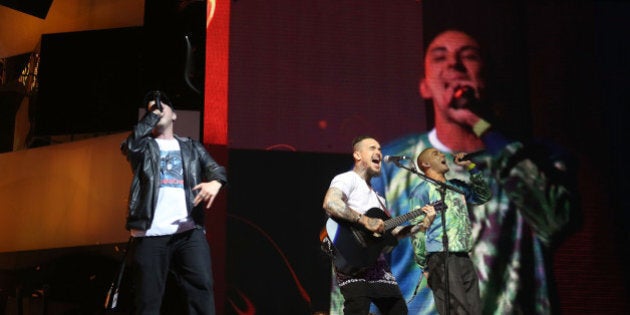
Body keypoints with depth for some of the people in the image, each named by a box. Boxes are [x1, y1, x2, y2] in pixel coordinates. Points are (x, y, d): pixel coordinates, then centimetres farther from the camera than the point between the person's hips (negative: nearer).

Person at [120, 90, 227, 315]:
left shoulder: (192, 147, 24)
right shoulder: (143, 146, 19)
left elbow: (215, 168, 8)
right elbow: (130, 145, -5)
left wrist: (215, 182, -16)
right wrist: (152, 115, 3)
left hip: (189, 231, 1)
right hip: (150, 233, -1)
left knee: (201, 287, -13)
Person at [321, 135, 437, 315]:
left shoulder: (377, 197, 26)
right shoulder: (348, 179, -2)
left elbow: (392, 232, 22)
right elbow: (330, 204, -24)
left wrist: (423, 224, 14)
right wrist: (365, 221, -23)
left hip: (377, 263, 9)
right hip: (352, 262, -9)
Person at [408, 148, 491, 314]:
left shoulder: (457, 186, 21)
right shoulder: (422, 190, 0)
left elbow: (485, 195, 26)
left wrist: (471, 167, 18)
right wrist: (425, 266, -10)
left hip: (464, 258, 7)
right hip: (442, 259, -7)